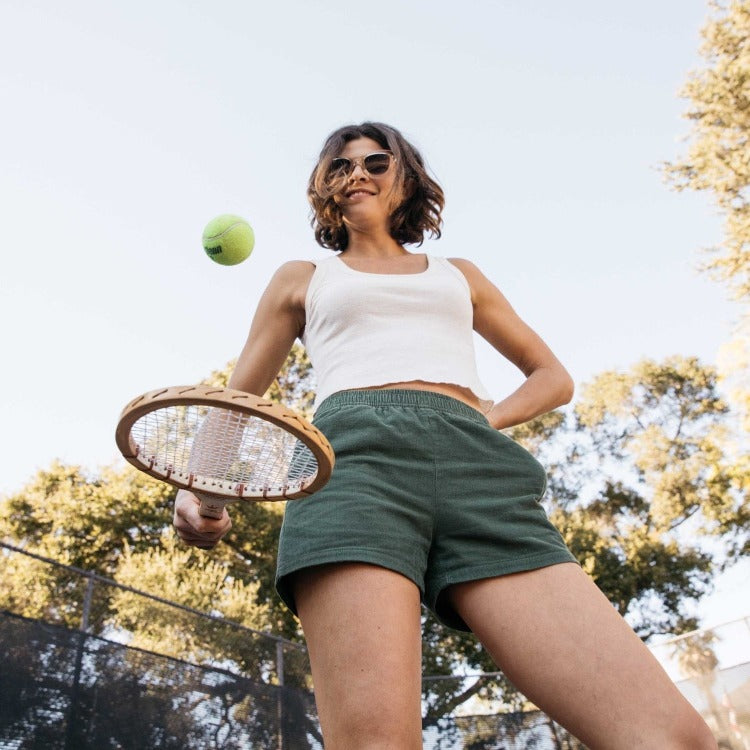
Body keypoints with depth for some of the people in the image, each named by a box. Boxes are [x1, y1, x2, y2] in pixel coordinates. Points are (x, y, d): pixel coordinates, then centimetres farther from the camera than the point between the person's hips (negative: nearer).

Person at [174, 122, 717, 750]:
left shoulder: (459, 275, 33)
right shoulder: (301, 280, 29)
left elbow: (554, 377, 34)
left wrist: (493, 416, 11)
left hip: (478, 465, 2)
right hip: (355, 459, -1)